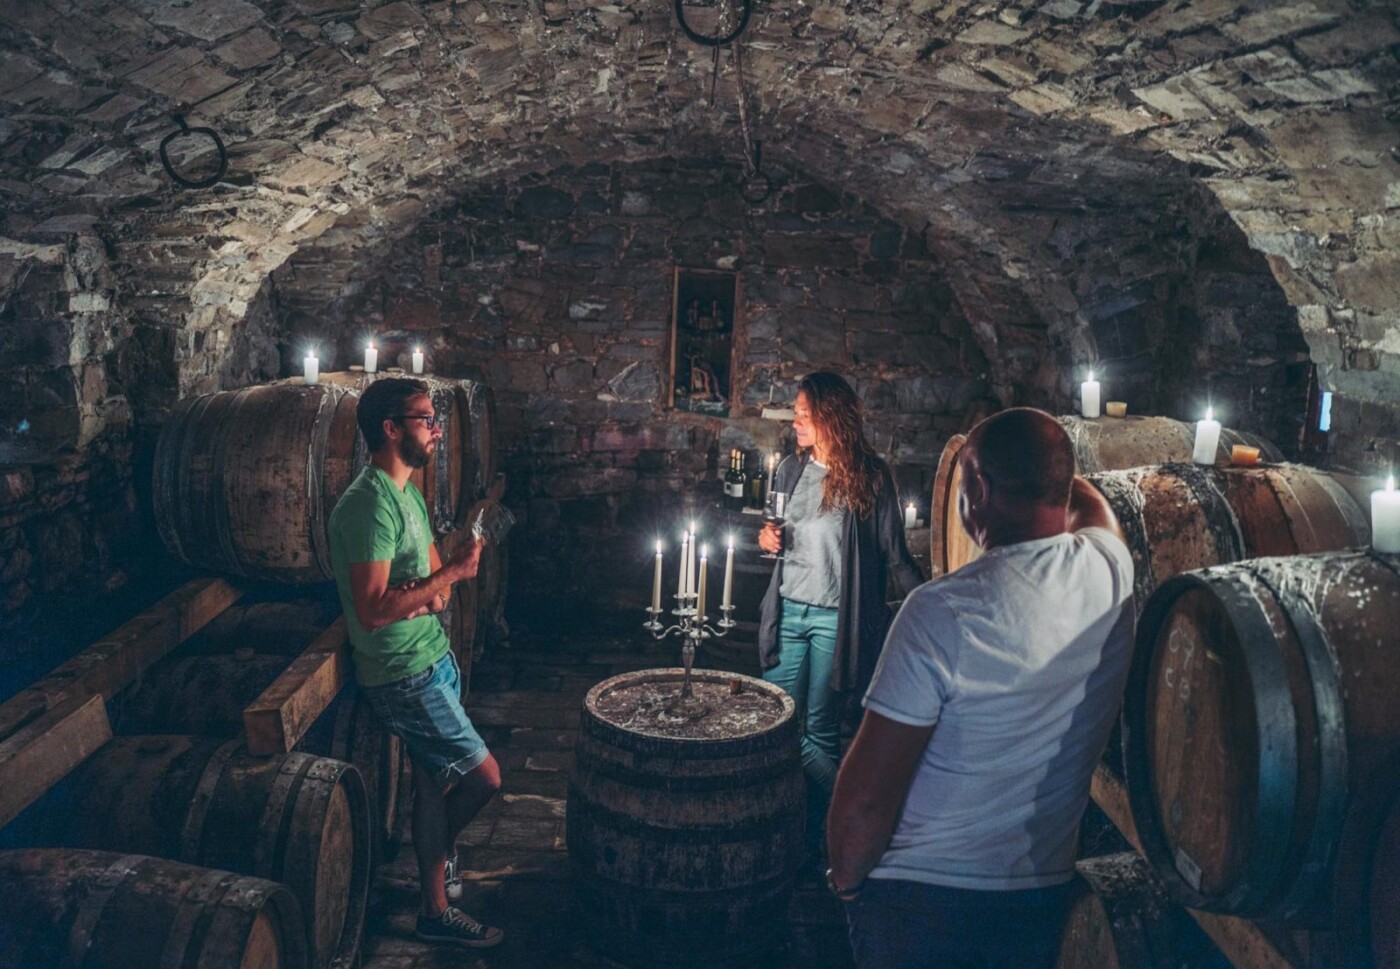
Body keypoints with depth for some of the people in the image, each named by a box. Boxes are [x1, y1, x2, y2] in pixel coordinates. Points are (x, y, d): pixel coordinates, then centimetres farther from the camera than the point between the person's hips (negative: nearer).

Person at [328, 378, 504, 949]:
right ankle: (439, 849, 28)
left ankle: (435, 910, 31)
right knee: (485, 777, -1)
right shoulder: (369, 505, -23)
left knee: (434, 784, 17)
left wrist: (432, 595, -9)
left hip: (434, 658, 9)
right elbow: (372, 612, -28)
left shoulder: (408, 495, 8)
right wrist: (452, 574, -23)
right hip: (403, 676, -9)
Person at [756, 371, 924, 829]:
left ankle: (817, 833, 18)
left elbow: (893, 551, -4)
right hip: (788, 612, 4)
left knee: (821, 730, 4)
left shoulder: (869, 476, -6)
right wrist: (769, 537, -1)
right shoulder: (790, 469, 8)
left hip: (835, 618, -4)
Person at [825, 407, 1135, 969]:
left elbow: (867, 796, -21)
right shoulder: (1111, 571, -8)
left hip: (918, 900, -5)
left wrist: (845, 877, -3)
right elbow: (1090, 502, 19)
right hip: (1046, 894, 5)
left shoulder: (942, 612, -24)